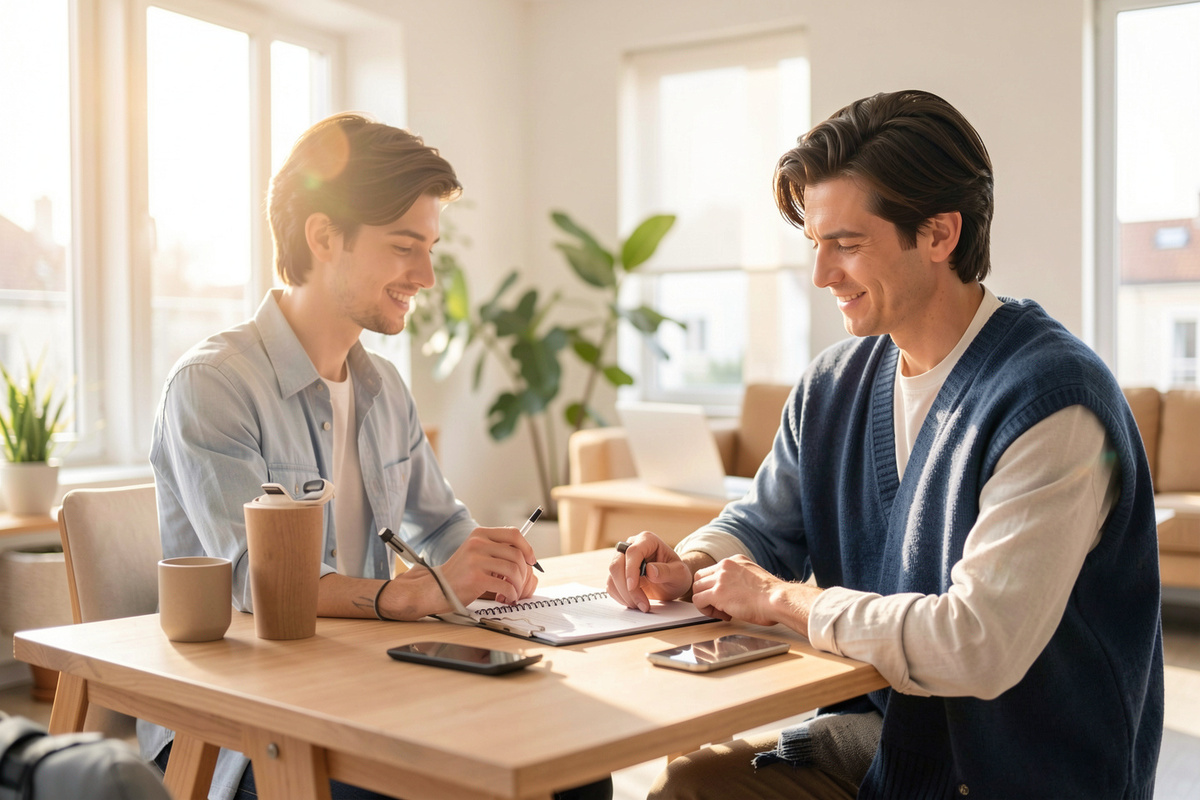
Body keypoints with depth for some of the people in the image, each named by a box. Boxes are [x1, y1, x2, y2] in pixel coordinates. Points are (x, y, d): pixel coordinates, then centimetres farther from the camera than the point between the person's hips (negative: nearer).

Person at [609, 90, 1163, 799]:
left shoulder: (1050, 401, -24)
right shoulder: (834, 386, 3)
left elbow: (980, 645, -31)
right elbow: (764, 525, 15)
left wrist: (784, 598, -19)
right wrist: (686, 567, -9)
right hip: (884, 731, 7)